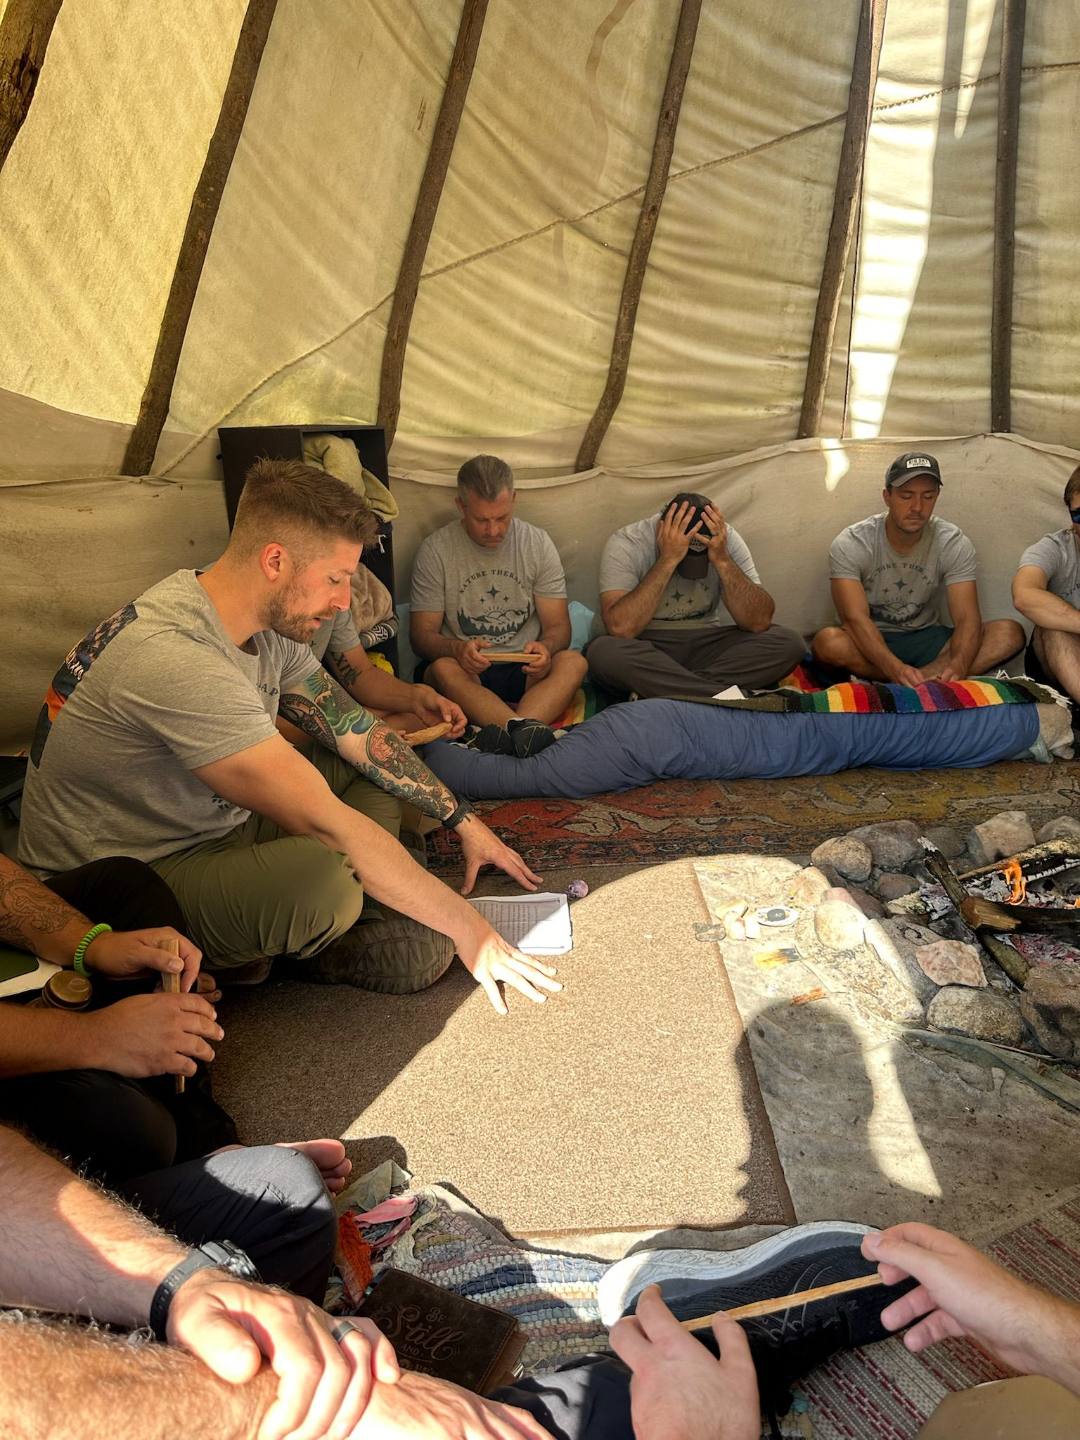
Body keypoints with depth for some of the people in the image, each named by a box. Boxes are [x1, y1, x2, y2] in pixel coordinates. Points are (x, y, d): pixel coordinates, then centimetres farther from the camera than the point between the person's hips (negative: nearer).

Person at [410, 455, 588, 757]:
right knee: (443, 668, -34)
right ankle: (525, 731, -55)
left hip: (525, 673, 2)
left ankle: (512, 733, -53)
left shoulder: (539, 544, 5)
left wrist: (545, 648, -22)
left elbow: (558, 625, 4)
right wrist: (457, 649, -26)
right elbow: (421, 633, -2)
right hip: (467, 672, -1)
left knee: (573, 661, -28)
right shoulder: (435, 550, -1)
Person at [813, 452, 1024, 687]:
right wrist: (896, 669, -44)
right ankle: (935, 678, -25)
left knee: (1010, 633, -20)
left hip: (925, 639, 3)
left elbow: (967, 619, -16)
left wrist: (957, 668, -39)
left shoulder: (954, 544, -8)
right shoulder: (850, 544, -16)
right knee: (828, 642, -38)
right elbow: (855, 618, -27)